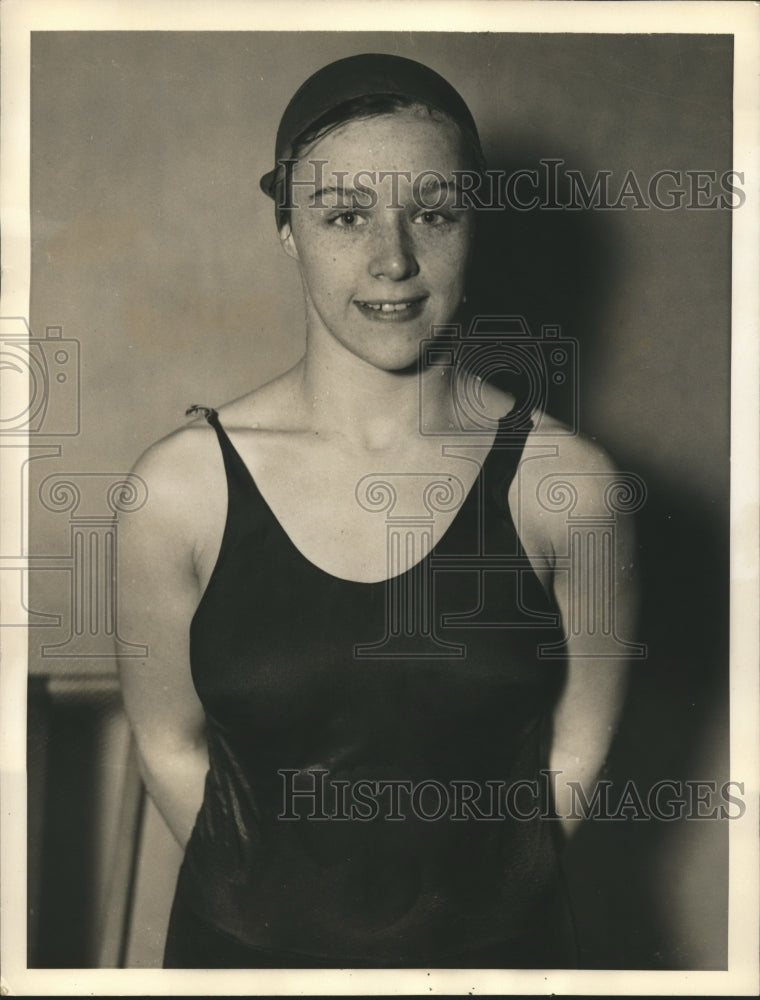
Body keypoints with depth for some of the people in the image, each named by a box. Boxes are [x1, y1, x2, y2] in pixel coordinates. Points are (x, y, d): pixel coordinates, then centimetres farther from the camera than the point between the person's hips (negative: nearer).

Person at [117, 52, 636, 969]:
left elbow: (577, 747, -6)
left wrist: (468, 890, -2)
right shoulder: (182, 486, -15)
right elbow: (169, 743, -5)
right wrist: (277, 894, -2)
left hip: (498, 941, 1)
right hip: (248, 946, 0)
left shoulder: (563, 483, -15)